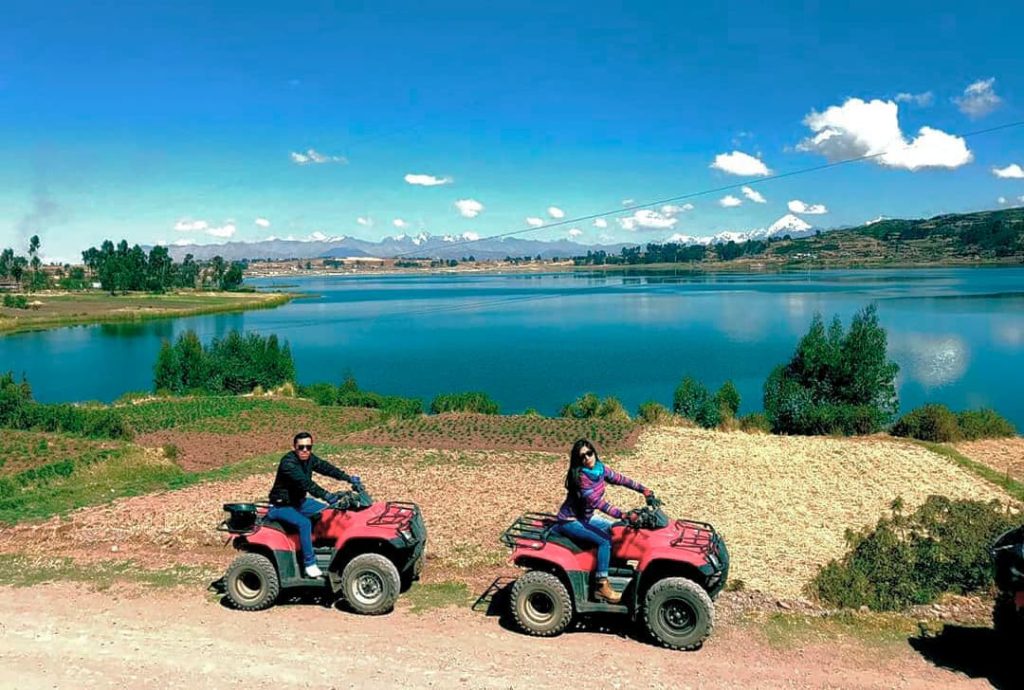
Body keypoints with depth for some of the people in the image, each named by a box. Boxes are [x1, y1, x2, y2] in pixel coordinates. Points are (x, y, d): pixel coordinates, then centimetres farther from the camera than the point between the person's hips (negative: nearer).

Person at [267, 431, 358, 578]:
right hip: (281, 506, -9)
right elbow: (305, 483, -39)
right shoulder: (288, 463, -27)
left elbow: (326, 468, -5)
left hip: (299, 501, 9)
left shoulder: (309, 459, -1)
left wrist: (348, 478, -17)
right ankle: (309, 564, -24)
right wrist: (327, 496, -48)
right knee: (304, 523, -32)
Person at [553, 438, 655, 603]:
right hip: (570, 521, -9)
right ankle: (601, 586, -17)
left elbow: (621, 479, 4)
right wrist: (624, 515, -38)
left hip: (586, 517, 9)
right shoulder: (580, 477, -28)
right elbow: (600, 503, -32)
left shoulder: (600, 468, -5)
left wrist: (644, 490, -3)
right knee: (605, 540, -22)